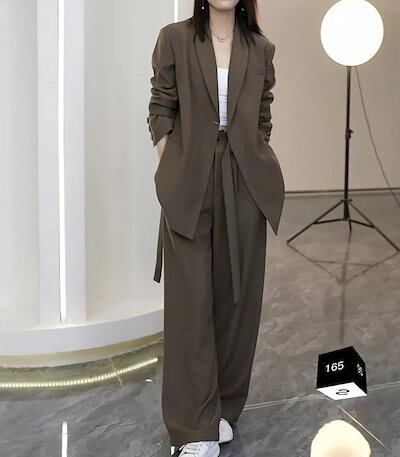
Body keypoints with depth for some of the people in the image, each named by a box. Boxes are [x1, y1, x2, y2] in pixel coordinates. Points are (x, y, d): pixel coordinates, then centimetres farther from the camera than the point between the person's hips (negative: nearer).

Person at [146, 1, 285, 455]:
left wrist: (258, 170, 4)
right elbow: (160, 111, 3)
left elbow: (262, 119, 14)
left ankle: (224, 409, 25)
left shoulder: (260, 48, 10)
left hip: (245, 186, 3)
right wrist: (169, 173, -4)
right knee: (190, 299, -2)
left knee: (237, 296, 8)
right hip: (190, 185, -2)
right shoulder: (174, 38, 4)